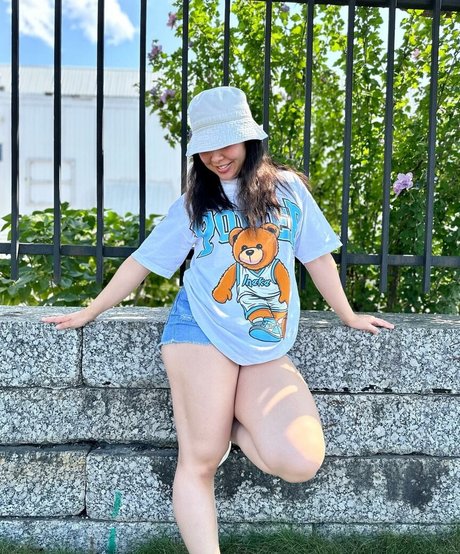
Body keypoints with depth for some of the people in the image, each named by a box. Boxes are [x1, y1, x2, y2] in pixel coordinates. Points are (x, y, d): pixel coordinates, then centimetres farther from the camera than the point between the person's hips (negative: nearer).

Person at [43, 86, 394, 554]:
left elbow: (318, 257, 16)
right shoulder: (193, 204, 11)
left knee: (301, 461, -15)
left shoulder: (288, 188, 12)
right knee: (199, 460, -9)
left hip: (267, 348, 2)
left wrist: (348, 316, 19)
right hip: (203, 332, -1)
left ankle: (227, 420, 11)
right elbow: (142, 261, 13)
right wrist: (89, 312, 14)